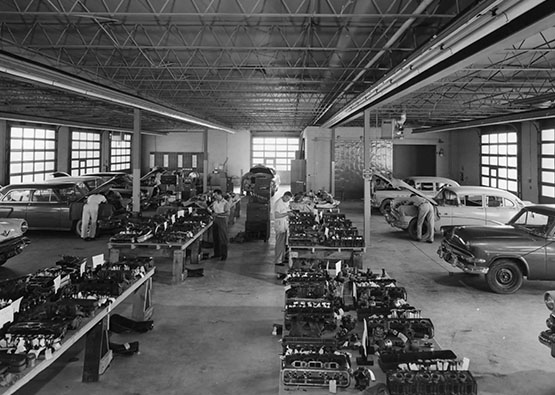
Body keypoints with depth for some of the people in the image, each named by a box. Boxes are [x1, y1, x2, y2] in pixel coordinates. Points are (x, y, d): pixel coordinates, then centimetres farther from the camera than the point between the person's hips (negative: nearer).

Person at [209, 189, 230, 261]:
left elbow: (227, 213, -19)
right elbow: (210, 208, 22)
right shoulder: (215, 202, 8)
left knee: (223, 239, -1)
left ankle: (224, 255, 6)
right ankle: (217, 253, 22)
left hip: (222, 221, -6)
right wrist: (210, 209, -2)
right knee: (216, 238, 11)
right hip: (215, 221, 6)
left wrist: (217, 214, -21)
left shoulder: (225, 203, -11)